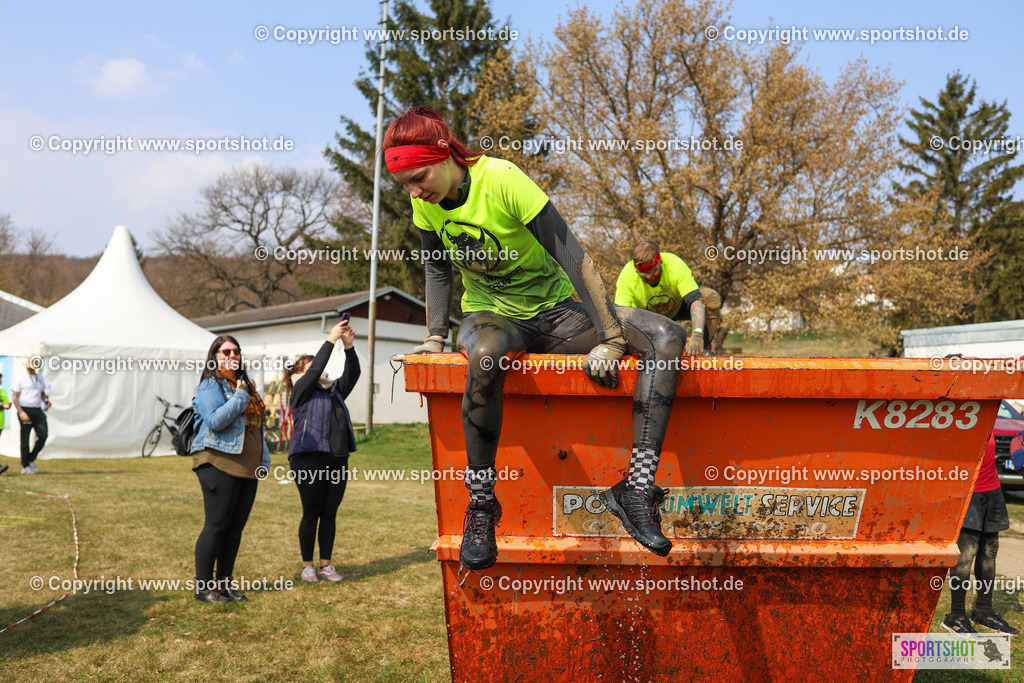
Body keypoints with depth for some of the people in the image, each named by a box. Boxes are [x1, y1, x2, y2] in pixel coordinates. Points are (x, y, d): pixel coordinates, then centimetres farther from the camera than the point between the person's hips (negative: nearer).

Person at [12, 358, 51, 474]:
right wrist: (21, 412, -17)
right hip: (25, 410, -5)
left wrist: (46, 401, 4)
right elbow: (15, 397, -6)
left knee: (43, 435, -7)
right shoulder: (20, 379, -1)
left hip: (38, 411, 5)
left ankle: (31, 460, 10)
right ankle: (25, 466, 6)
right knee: (25, 439, -1)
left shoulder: (40, 378, 17)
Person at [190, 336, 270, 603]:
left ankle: (225, 583, 18)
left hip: (247, 465, 8)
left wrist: (263, 458, 22)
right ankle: (203, 586, 4)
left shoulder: (245, 384, 18)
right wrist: (241, 397, -16)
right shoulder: (211, 385, -5)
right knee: (216, 525, -5)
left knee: (236, 526, 9)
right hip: (220, 463, -7)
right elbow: (215, 421, -21)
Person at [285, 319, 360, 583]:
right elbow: (316, 369, -13)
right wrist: (331, 339, -13)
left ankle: (326, 565, 15)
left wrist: (349, 346, -5)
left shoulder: (334, 391, 20)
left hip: (338, 460, 6)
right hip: (309, 460, -6)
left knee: (330, 514, 8)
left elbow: (352, 374, 8)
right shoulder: (301, 391, 2)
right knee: (311, 514, 0)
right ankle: (307, 566, 10)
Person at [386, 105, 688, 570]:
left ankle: (637, 488, -31)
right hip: (490, 316, 1)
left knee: (667, 338, -24)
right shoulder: (425, 203, -6)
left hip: (555, 311, -1)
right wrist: (435, 338, -4)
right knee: (485, 353, -40)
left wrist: (612, 339, -28)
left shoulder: (502, 179, -22)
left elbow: (571, 255, -24)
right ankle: (481, 506, -26)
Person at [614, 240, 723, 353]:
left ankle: (707, 346, -9)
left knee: (711, 298, -29)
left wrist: (697, 335, -61)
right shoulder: (627, 275, -32)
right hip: (647, 315, 2)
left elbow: (696, 301, -44)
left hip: (679, 306, -2)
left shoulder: (676, 265, -36)